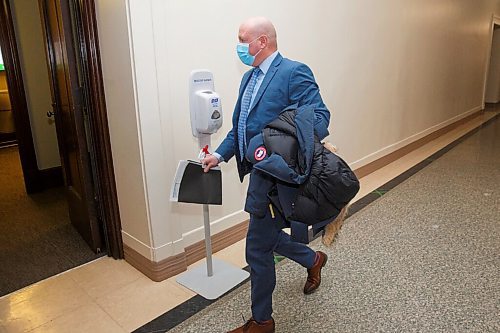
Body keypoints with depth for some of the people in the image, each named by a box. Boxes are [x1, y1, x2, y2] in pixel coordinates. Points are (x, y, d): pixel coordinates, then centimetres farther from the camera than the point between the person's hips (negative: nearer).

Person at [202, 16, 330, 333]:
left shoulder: (294, 72, -12)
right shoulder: (249, 77, 15)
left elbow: (320, 116, -19)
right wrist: (220, 154, 6)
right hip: (258, 172, 9)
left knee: (258, 248, 2)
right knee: (267, 238, 22)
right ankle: (313, 260, 49)